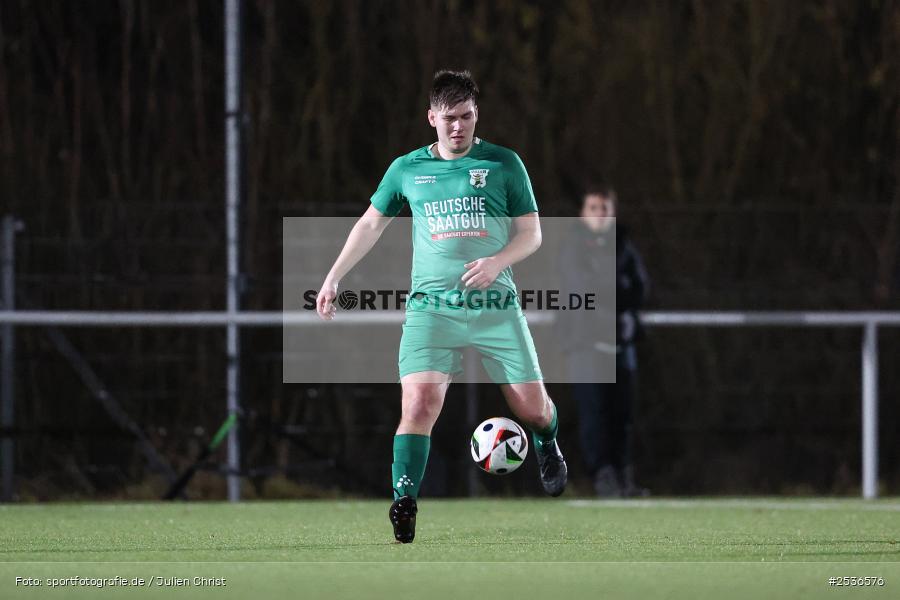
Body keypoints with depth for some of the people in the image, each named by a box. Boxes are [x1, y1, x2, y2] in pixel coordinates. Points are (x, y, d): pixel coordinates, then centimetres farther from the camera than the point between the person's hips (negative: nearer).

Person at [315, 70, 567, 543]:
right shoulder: (408, 169, 9)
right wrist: (333, 277, 15)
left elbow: (531, 233, 7)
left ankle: (547, 446, 39)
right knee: (419, 403, -19)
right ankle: (403, 505, -15)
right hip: (431, 305, 0)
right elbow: (371, 223, 21)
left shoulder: (504, 164, 4)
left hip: (495, 304, 0)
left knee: (532, 407, 3)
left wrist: (496, 261, -12)